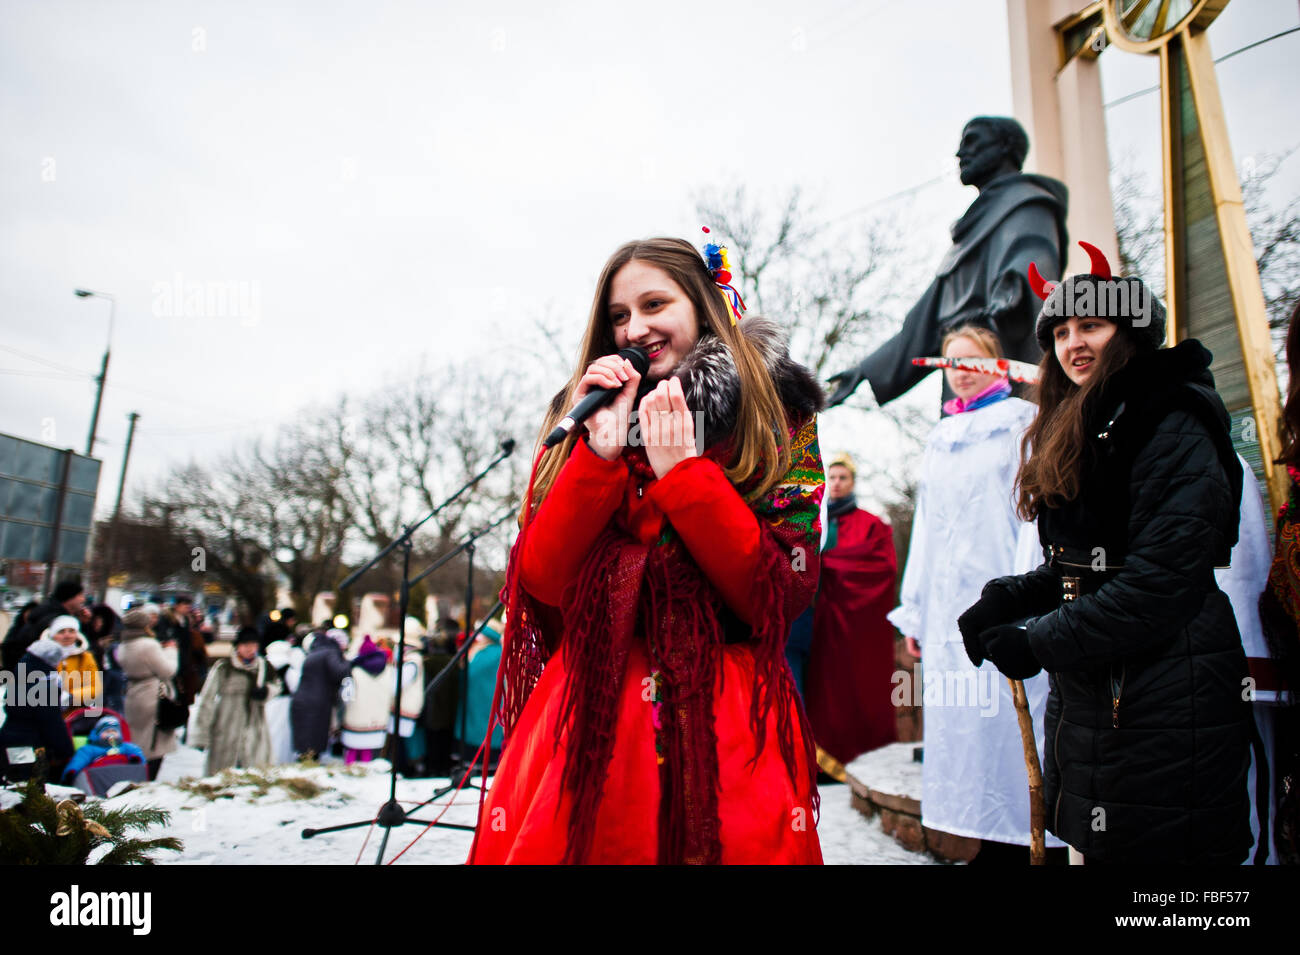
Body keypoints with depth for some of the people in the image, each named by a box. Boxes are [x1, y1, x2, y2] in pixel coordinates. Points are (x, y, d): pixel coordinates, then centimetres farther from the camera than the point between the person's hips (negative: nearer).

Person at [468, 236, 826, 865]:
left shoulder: (778, 416, 3)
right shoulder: (585, 414, 9)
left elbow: (784, 595, -8)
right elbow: (540, 586, -1)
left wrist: (682, 469, -14)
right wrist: (601, 454, -11)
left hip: (730, 726, -1)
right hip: (585, 716, 2)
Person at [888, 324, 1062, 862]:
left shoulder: (1021, 421, 2)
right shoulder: (940, 439, 18)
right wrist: (914, 609, 14)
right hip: (948, 608, 6)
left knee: (1008, 710, -6)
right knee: (960, 717, 7)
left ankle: (1035, 834, 8)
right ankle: (993, 838, 18)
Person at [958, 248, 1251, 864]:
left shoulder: (1174, 430, -14)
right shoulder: (1083, 432, 15)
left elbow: (1159, 585, -21)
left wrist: (1037, 642, -16)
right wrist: (1009, 598, -1)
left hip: (1163, 708, -8)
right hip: (1088, 694, 9)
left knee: (1149, 848, 1)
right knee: (1099, 848, 17)